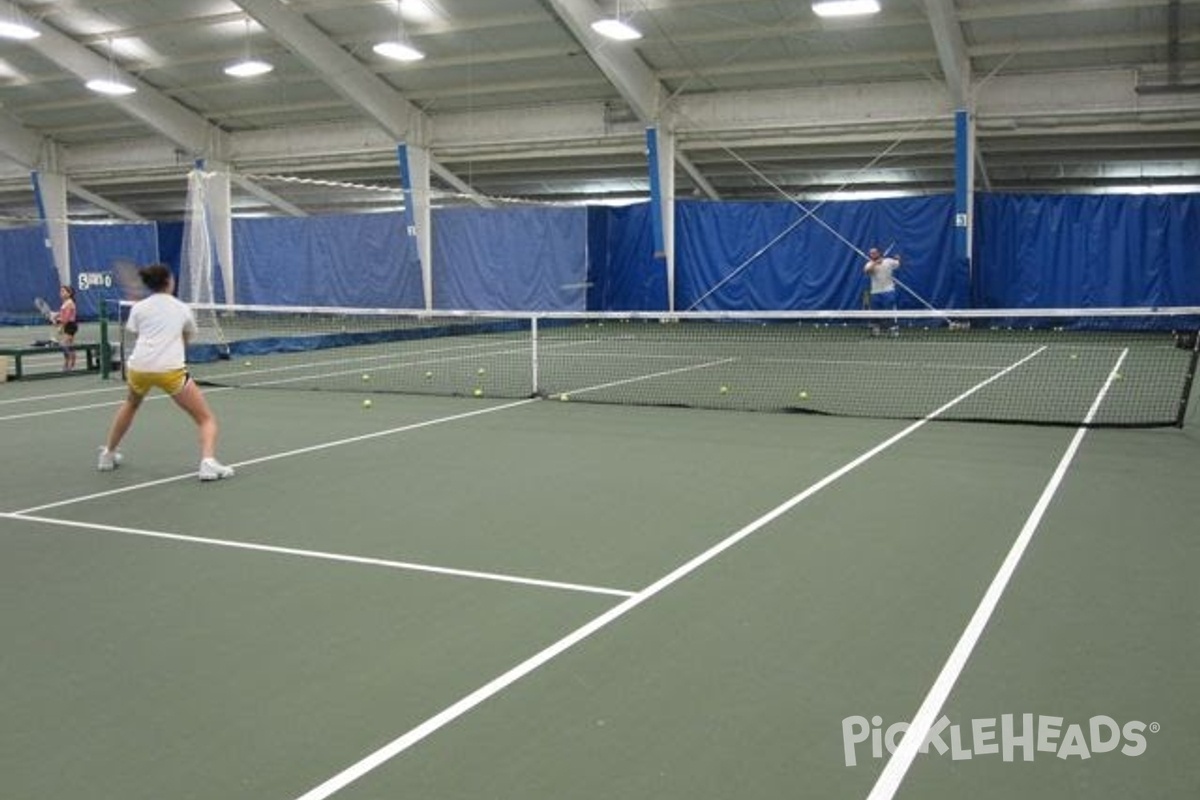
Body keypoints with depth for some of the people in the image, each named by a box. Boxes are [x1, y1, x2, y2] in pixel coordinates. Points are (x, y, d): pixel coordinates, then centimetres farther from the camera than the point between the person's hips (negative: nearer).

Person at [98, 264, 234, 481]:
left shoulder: (138, 308, 14)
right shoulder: (182, 308, 13)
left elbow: (135, 333, 22)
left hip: (139, 367, 3)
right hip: (170, 369, -3)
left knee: (130, 405, 37)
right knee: (206, 419, 2)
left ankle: (108, 455, 45)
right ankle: (208, 462, -24)